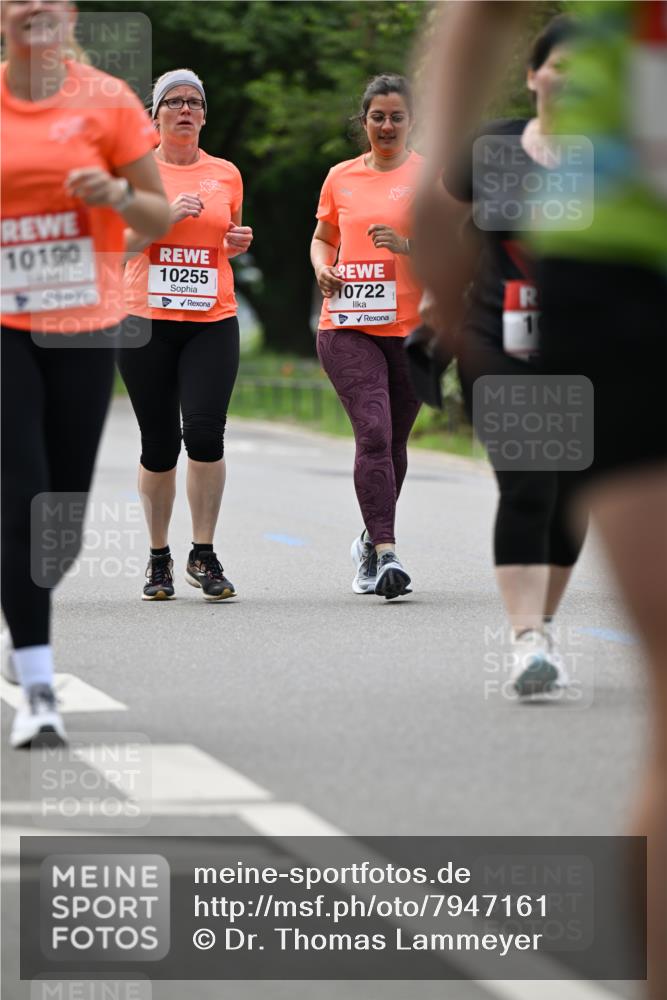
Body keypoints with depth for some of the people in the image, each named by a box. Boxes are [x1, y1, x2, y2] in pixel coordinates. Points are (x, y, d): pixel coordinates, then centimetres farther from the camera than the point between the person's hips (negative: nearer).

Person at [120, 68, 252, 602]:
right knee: (159, 443, 2)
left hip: (212, 322, 1)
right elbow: (116, 241, -3)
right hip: (147, 321, -1)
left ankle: (204, 554, -6)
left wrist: (238, 243, 2)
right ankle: (159, 558, 17)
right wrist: (166, 215, -16)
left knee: (205, 430, -16)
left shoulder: (226, 174, 11)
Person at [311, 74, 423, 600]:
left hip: (412, 328, 0)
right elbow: (322, 237, 25)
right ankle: (386, 553, -22)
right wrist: (323, 268, 3)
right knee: (373, 430, -18)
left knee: (394, 441, 11)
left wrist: (408, 246, -19)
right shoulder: (341, 177, 11)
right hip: (347, 328, 0)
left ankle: (371, 541, 33)